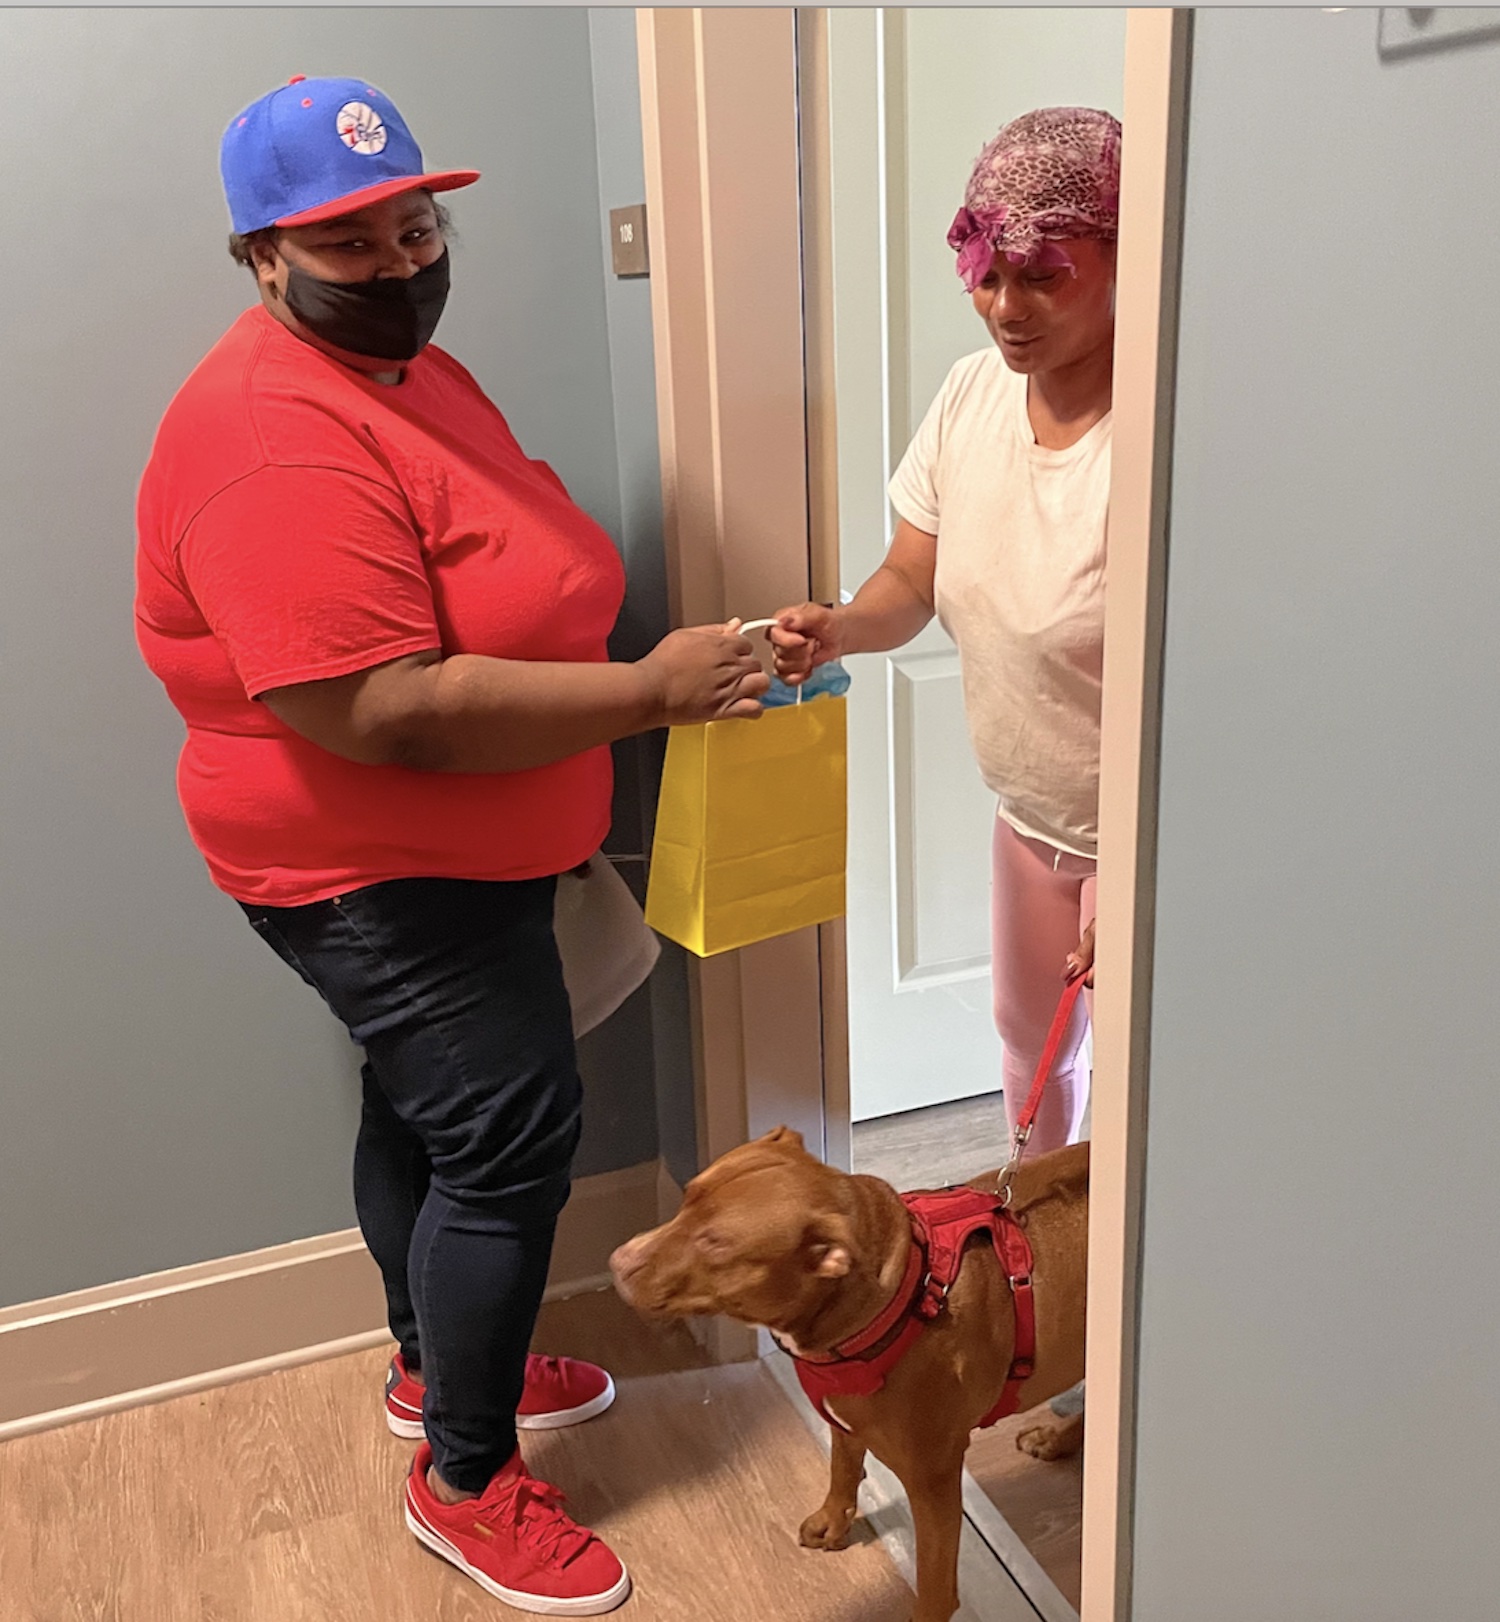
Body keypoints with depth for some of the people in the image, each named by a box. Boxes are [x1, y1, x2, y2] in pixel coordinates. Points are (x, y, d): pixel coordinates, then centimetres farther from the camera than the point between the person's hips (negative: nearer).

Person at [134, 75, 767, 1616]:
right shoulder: (278, 444, -26)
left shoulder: (407, 365, 8)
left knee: (424, 1111, 22)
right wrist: (651, 691, -29)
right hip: (382, 878, -10)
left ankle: (437, 1362, 44)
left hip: (456, 854, 10)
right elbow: (389, 713, -33)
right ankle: (465, 1478, 18)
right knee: (507, 1142, -3)